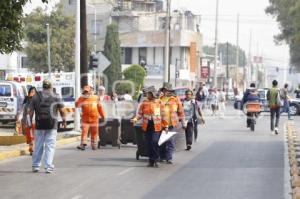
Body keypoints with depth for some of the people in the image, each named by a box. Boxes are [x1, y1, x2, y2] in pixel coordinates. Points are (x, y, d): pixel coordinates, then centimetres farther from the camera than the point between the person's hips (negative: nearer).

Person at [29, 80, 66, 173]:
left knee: (38, 145, 11)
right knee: (50, 146, 0)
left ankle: (35, 166, 16)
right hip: (52, 125, -2)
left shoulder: (35, 97, 5)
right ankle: (49, 167, -5)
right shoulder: (55, 97, 1)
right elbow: (62, 110, 3)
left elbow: (30, 111, 1)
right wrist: (64, 120, 16)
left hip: (39, 125, 2)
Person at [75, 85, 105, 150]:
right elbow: (77, 105, -14)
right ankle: (83, 144, -15)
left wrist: (102, 116, 11)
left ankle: (94, 145, 17)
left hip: (94, 119, 2)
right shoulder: (82, 98, 0)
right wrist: (82, 99, -21)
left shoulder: (95, 98, 4)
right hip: (85, 119, -2)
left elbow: (99, 107, 10)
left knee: (94, 132, 7)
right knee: (84, 131, -12)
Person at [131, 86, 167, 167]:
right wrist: (135, 118, -13)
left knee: (155, 142, -16)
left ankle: (155, 159, -5)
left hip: (156, 126, -3)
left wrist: (165, 126, 2)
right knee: (149, 143, 6)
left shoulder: (159, 103, 1)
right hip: (147, 126, 3)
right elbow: (140, 113, 7)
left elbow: (163, 115, 3)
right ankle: (151, 160, 15)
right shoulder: (144, 103, 7)